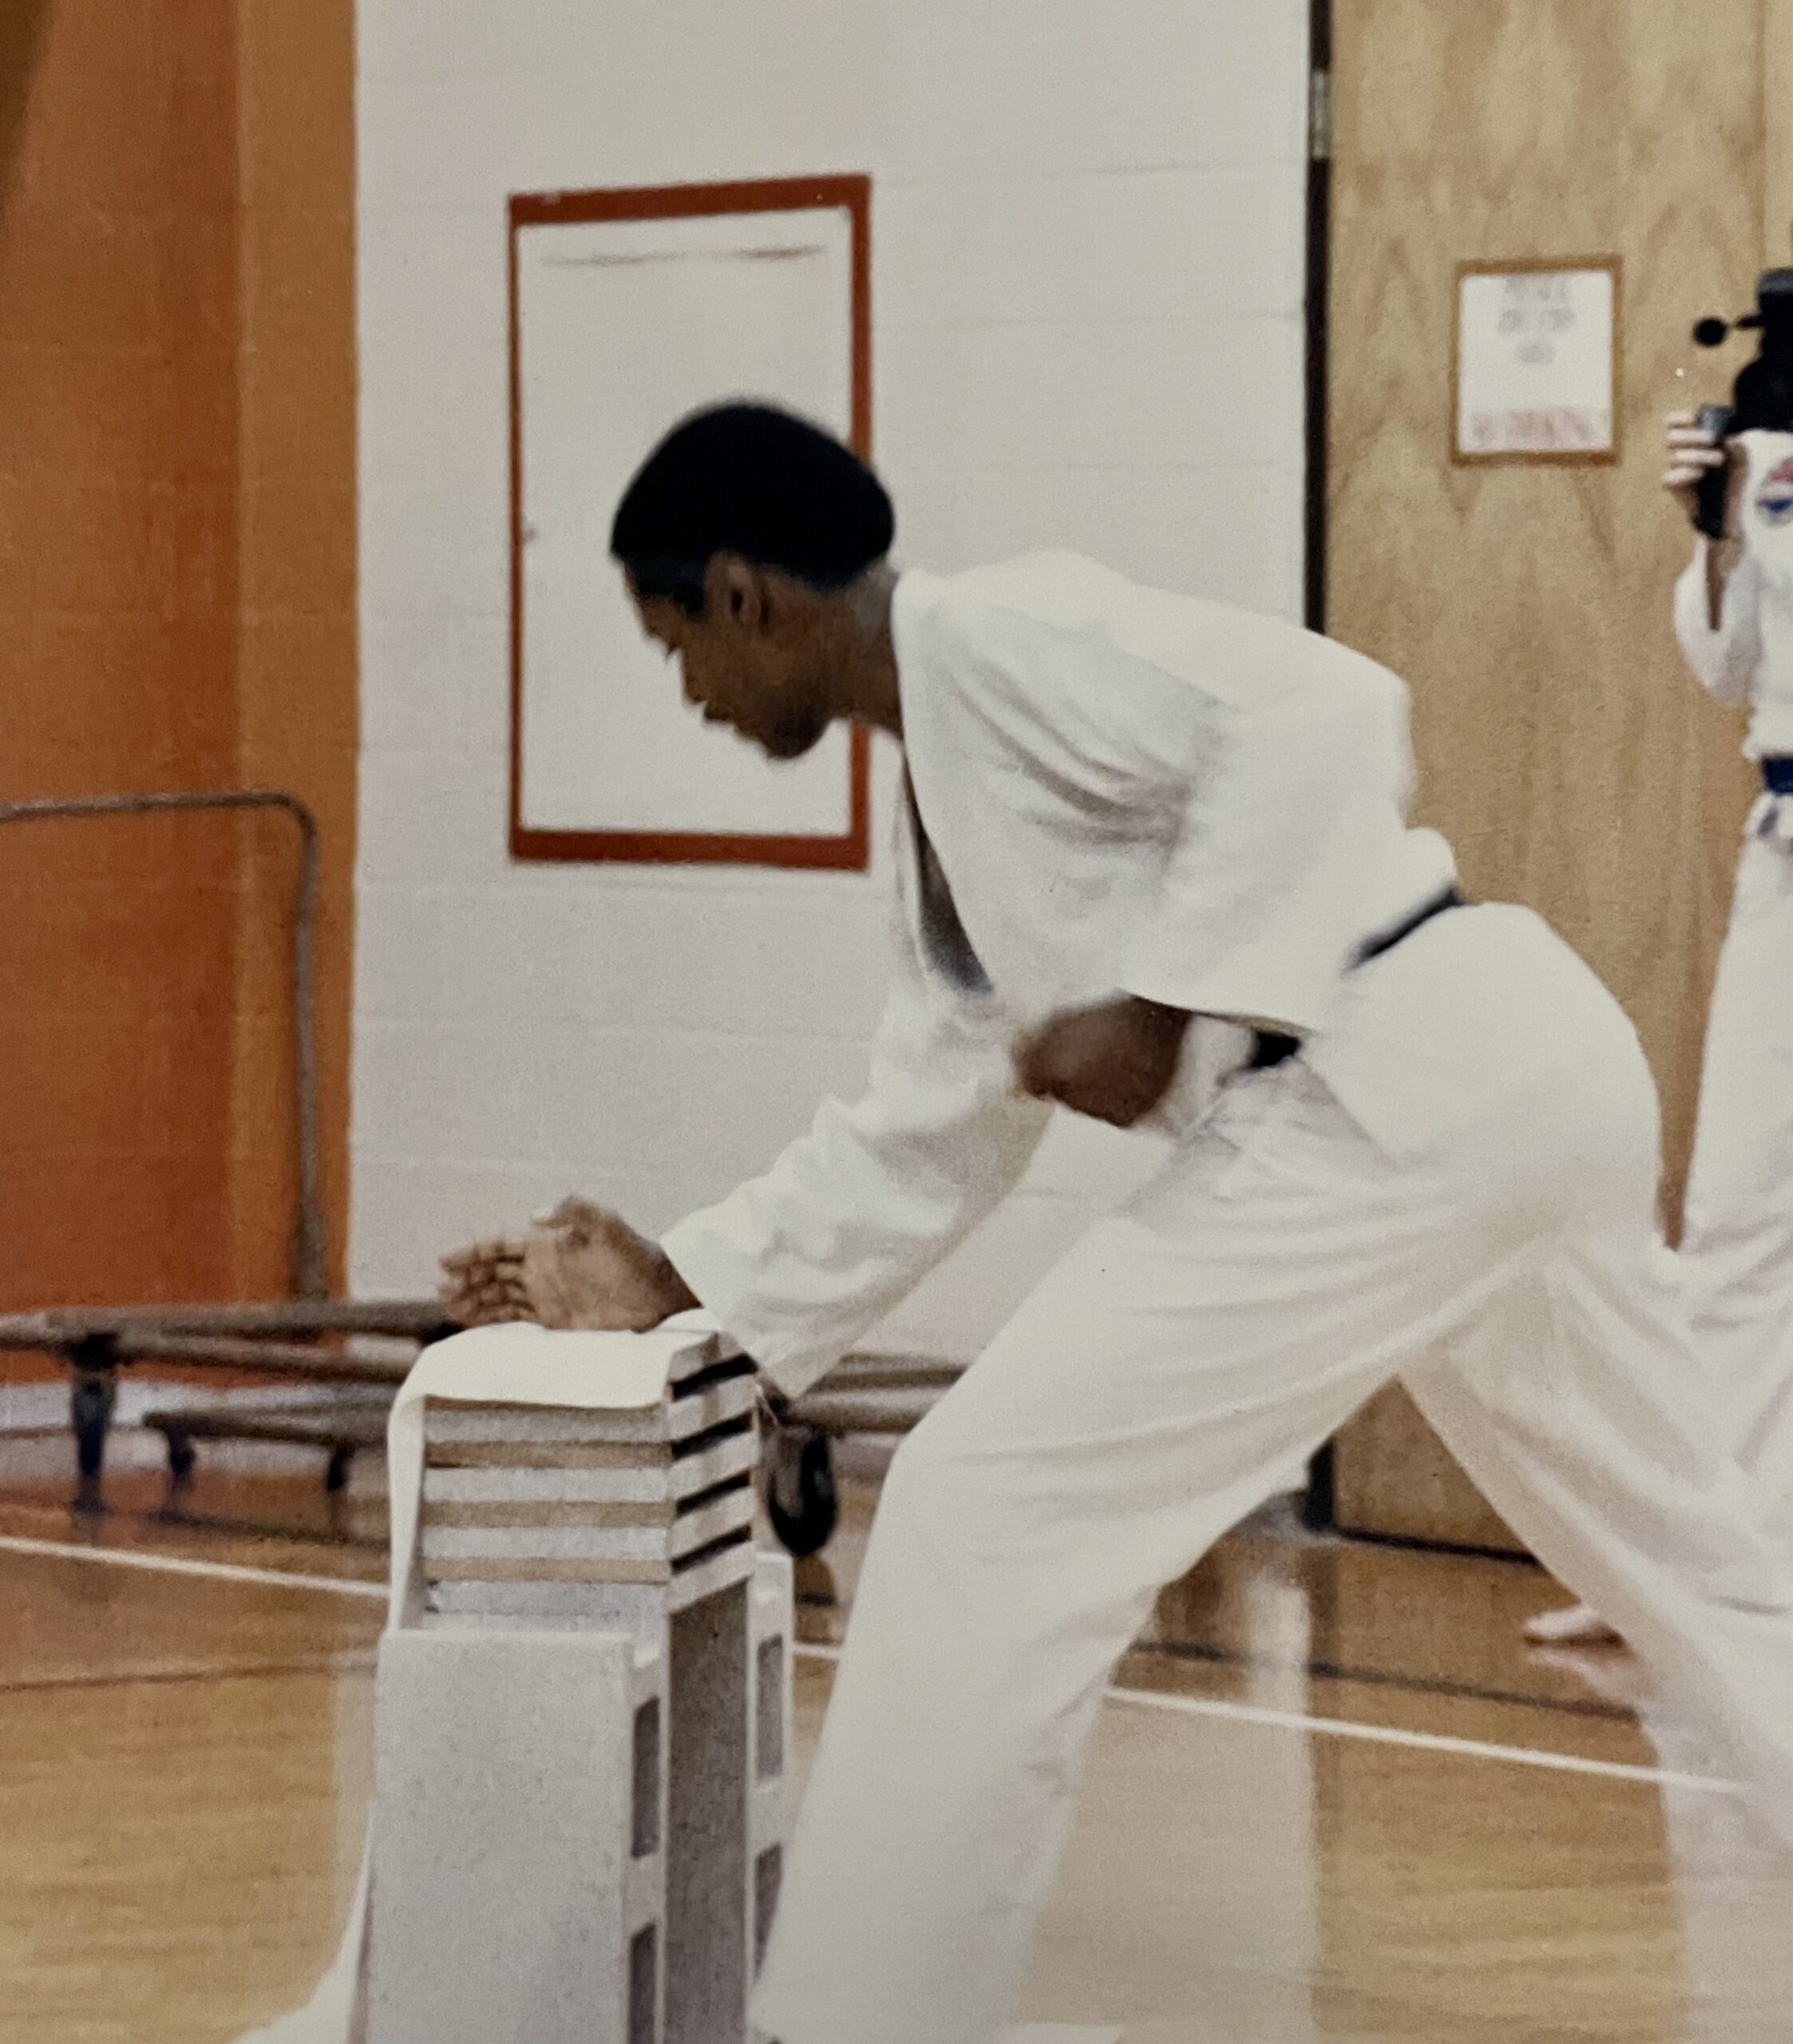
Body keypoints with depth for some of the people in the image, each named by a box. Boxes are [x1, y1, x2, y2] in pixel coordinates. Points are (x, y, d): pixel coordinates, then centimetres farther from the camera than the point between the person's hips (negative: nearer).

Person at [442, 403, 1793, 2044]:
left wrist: (1163, 1002, -18)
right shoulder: (941, 801, 22)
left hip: (1414, 1087, -11)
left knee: (992, 1507, -7)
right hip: (1529, 1083, 11)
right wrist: (677, 1288, 24)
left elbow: (1322, 708, -20)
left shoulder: (996, 636, -7)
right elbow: (926, 1142, 27)